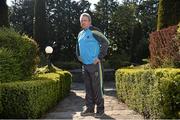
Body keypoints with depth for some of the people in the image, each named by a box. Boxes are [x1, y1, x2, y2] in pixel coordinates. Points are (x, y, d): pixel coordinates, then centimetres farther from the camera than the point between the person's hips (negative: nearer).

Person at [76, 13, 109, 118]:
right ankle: (90, 108, 22)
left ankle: (100, 109, 9)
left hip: (95, 64, -8)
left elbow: (106, 42, -16)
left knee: (97, 87, -2)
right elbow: (78, 46, 31)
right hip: (84, 65, 8)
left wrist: (99, 57, -17)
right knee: (88, 88, 12)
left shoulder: (94, 31, -10)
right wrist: (78, 56, 17)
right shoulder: (80, 34, 14)